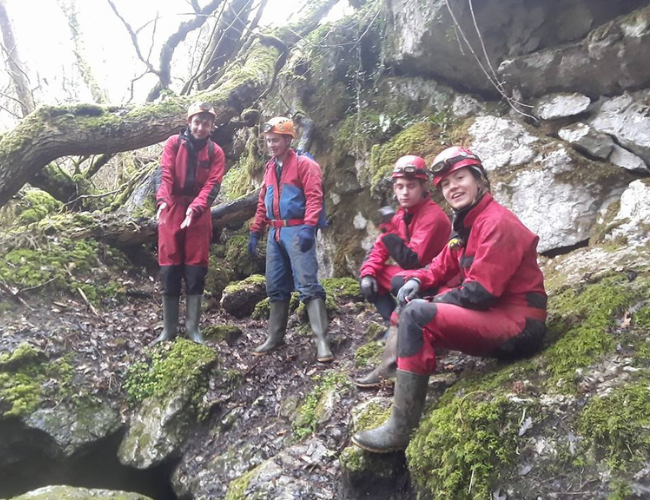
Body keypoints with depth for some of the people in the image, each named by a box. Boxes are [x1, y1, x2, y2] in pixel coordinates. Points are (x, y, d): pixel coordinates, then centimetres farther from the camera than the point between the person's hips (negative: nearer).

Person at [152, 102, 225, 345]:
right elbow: (165, 175, -10)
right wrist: (162, 201, -30)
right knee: (169, 269, 1)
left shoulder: (215, 153, 3)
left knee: (195, 271, 1)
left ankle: (192, 327, 10)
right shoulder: (173, 143, 2)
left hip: (199, 216, 1)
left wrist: (195, 208, -27)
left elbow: (212, 185, -9)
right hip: (171, 212, 0)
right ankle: (169, 327, 11)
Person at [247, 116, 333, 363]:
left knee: (308, 284, -13)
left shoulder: (305, 164, -3)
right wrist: (255, 232, 18)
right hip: (275, 233, 7)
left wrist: (308, 227, -26)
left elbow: (314, 198, -14)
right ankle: (275, 336, 21)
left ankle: (321, 340, -13)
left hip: (297, 231, -7)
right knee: (276, 287, 11)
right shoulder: (270, 168, 19)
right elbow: (263, 203, 23)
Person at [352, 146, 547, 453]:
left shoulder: (497, 221, -15)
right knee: (413, 306, 14)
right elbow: (444, 266, 17)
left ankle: (400, 430, -24)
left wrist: (437, 301, -8)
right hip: (492, 319, 10)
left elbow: (480, 291, -22)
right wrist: (417, 281, -4)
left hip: (518, 324, -10)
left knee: (416, 314, -26)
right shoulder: (465, 224, 15)